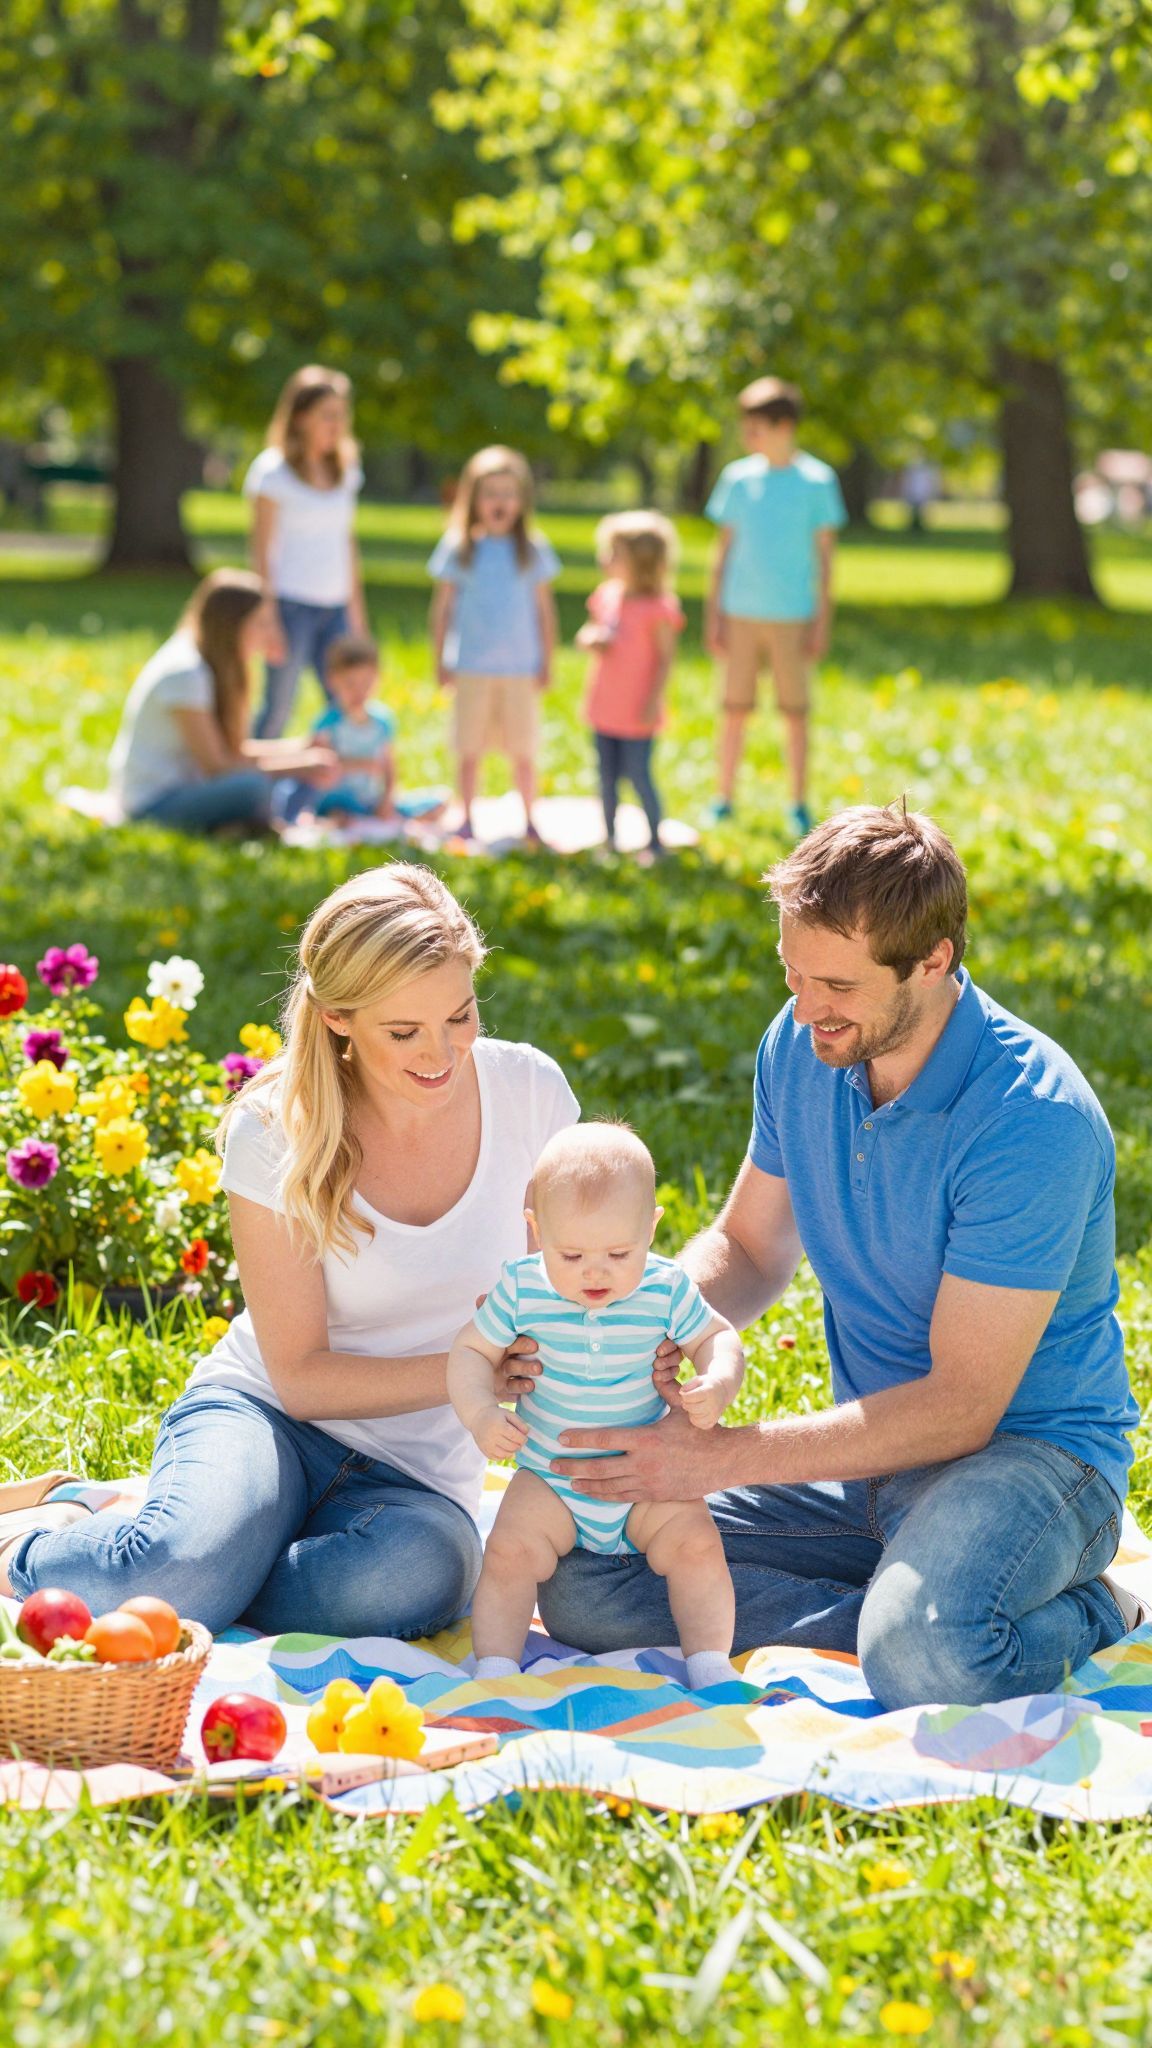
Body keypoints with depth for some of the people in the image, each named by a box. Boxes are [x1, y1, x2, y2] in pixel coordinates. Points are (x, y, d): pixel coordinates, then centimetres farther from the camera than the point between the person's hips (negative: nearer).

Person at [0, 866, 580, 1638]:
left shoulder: (528, 1090, -6)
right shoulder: (275, 1133, -12)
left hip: (411, 1477, 2)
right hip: (263, 1411, -2)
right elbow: (301, 1376, -10)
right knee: (184, 1565, -37)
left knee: (421, 1572, -36)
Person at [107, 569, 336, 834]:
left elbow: (230, 749, 12)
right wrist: (298, 767, -15)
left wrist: (298, 748, 3)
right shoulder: (185, 674, -18)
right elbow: (215, 765, -18)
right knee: (254, 787, -31)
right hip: (150, 806, -10)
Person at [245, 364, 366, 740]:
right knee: (279, 709, -4)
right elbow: (261, 550, -7)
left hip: (334, 608, 6)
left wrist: (356, 610, 18)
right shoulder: (274, 472, -6)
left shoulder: (345, 469, 11)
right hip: (292, 604, -6)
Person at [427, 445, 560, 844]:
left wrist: (547, 661, 5)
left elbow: (545, 609, 7)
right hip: (470, 668, 0)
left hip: (521, 668, 0)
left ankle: (529, 822, 15)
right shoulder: (458, 548, 1)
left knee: (524, 751, 3)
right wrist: (440, 661, 4)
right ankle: (467, 820, 16)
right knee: (469, 749, 5)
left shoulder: (533, 551, 3)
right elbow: (443, 606, 6)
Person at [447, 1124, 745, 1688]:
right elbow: (471, 1352, -2)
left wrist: (718, 1386, -22)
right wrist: (481, 1415, -22)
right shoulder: (522, 1290, -12)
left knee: (696, 1542, -18)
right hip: (549, 1481, 0)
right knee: (510, 1551, -20)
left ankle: (710, 1661, -8)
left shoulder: (665, 1291, -11)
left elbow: (717, 1338, 2)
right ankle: (494, 1668, -12)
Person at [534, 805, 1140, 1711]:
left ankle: (1078, 1621, -8)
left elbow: (961, 1407, -23)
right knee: (581, 1585, -11)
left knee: (922, 1660, -40)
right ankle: (896, 1610, -13)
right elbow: (749, 1249, 12)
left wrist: (723, 1457, -26)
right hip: (874, 1445, 7)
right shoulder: (800, 1047, -2)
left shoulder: (1033, 1118, -24)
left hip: (1029, 1448, -7)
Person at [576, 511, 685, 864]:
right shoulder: (606, 595, 5)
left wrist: (654, 701, -17)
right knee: (607, 775, 13)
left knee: (638, 775, -2)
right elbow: (587, 634, 17)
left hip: (636, 711, -7)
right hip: (604, 705, 7)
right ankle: (610, 839, 24)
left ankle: (655, 843, 11)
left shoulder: (658, 607, -16)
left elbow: (666, 658, -13)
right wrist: (591, 640, -7)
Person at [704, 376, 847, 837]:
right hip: (741, 614, 2)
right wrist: (713, 615, 6)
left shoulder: (816, 480, -3)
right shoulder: (738, 478, 5)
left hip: (791, 616, -2)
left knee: (795, 712, 3)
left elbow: (824, 556, 0)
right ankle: (724, 799, 15)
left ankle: (799, 806, 13)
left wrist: (822, 621, -4)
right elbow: (724, 551, 10)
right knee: (734, 709, 4)